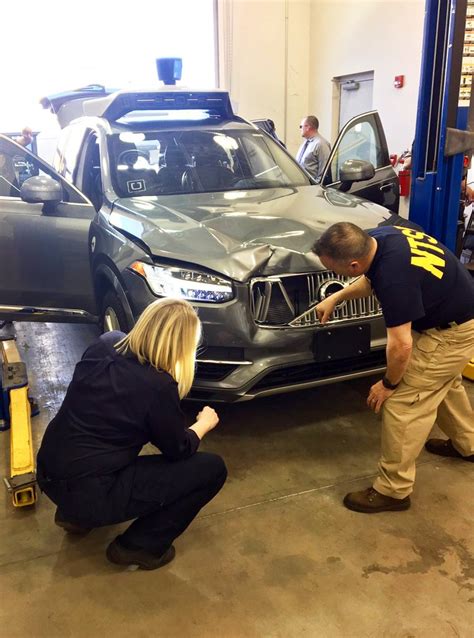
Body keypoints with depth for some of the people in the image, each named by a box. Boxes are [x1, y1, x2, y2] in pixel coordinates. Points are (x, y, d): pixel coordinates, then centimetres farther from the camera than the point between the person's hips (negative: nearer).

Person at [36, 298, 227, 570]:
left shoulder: (106, 344, -2)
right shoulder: (158, 386, -20)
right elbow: (179, 450, -3)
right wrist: (204, 424, 15)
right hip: (90, 493, -8)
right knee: (212, 469, -3)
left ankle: (75, 513, 26)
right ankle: (138, 546, 8)